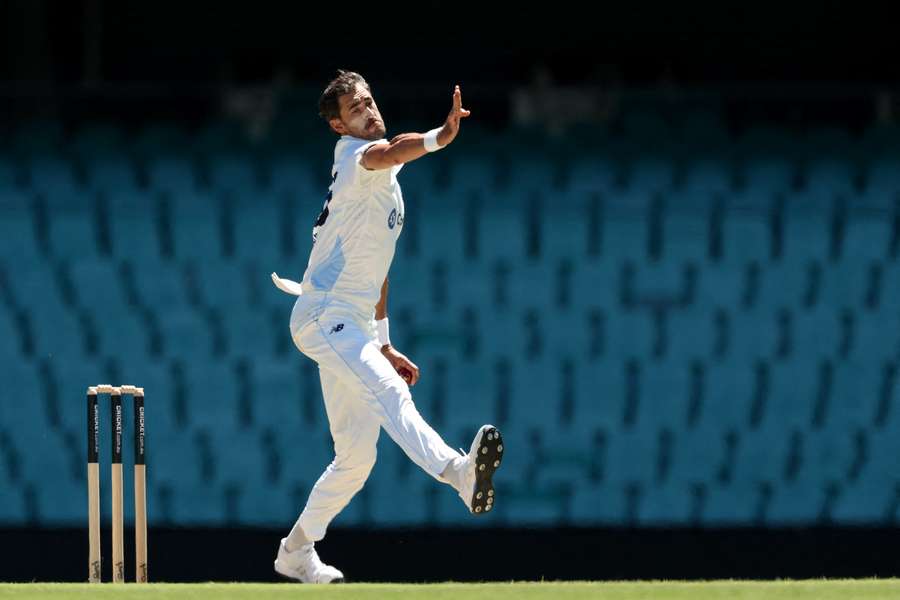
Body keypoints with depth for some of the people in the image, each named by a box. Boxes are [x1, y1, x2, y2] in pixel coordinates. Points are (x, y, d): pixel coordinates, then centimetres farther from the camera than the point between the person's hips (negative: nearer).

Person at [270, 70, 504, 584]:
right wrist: (440, 138, -52)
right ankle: (459, 471, -58)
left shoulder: (387, 183, 22)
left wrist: (384, 345, 24)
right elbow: (385, 152, -33)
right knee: (387, 390, -33)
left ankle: (297, 553, 26)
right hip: (323, 317, -10)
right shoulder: (354, 155, -6)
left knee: (356, 459, 12)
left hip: (350, 330, 10)